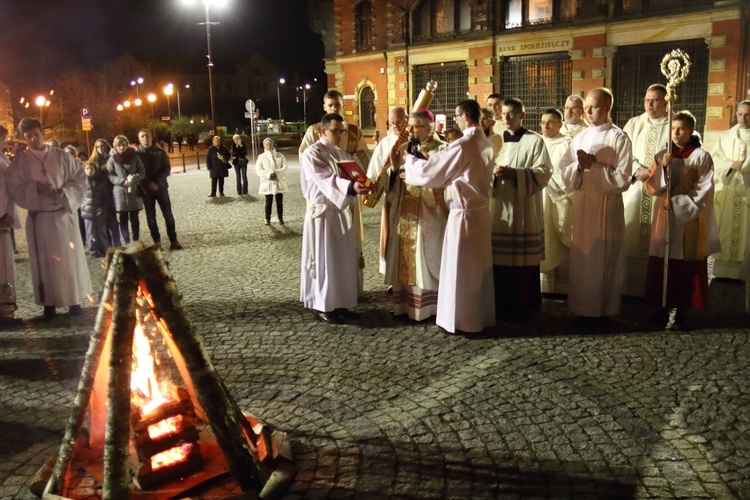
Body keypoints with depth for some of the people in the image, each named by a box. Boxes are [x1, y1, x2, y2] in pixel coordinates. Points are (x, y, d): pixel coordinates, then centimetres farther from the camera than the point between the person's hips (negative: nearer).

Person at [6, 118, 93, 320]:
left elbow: (79, 176, 5)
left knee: (70, 257, 5)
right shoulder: (19, 162, 1)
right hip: (39, 217, -1)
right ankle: (49, 304, 11)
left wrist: (65, 192, -12)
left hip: (64, 214, 1)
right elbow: (13, 188, -1)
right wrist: (35, 188, -17)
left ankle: (74, 300, 16)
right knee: (45, 261, 3)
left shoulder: (62, 156, 4)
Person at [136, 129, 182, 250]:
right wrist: (143, 186, -13)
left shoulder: (161, 152, 2)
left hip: (161, 188, 0)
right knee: (150, 217, 5)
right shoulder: (137, 154, 1)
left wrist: (156, 182, -15)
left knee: (168, 215, -1)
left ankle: (173, 240, 7)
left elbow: (167, 169, -4)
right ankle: (156, 241, 14)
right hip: (146, 190, 0)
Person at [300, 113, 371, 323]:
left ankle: (339, 303, 18)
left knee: (343, 260, 9)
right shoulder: (312, 153, -12)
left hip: (342, 212, 8)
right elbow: (325, 180, -27)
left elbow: (350, 175, 11)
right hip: (323, 213, -8)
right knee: (325, 260, -2)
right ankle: (322, 305, 8)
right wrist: (351, 187, -41)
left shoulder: (341, 154, 15)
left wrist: (361, 184, -10)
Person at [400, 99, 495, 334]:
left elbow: (431, 170, -14)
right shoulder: (484, 143, 7)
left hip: (464, 212, -8)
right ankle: (482, 315, 27)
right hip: (480, 209, 8)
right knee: (480, 267, 16)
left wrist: (410, 160, 5)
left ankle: (462, 320, 12)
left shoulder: (462, 145, -19)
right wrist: (426, 160, 14)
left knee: (460, 268, 3)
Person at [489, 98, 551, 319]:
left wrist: (514, 173, -20)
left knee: (523, 261, -2)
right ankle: (501, 305, 16)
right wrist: (494, 173, -10)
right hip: (499, 208, 4)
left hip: (524, 211, -4)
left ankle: (522, 306, 9)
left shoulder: (535, 140, -1)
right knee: (499, 259, 5)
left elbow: (543, 172, -9)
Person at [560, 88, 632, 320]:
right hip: (581, 203, 5)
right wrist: (579, 166, -13)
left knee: (603, 257, 1)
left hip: (607, 206, -5)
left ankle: (603, 309, 13)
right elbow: (565, 172, 7)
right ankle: (583, 306, 20)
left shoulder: (619, 138, -6)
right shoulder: (580, 137, 11)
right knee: (581, 256, 9)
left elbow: (623, 178, -12)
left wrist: (593, 165, -16)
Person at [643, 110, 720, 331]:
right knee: (661, 264, 4)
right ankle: (663, 308, 15)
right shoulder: (662, 155, 7)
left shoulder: (701, 157, -3)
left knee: (687, 266, 1)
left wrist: (676, 202, -15)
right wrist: (663, 166, -15)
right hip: (664, 218, 3)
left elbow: (703, 193, -7)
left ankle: (682, 312, 9)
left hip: (690, 219, -3)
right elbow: (650, 187, 0)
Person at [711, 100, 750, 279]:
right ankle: (722, 270, 3)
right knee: (724, 230, -1)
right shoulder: (726, 136, 12)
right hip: (726, 191, 1)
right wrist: (731, 164, -12)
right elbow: (714, 158, 3)